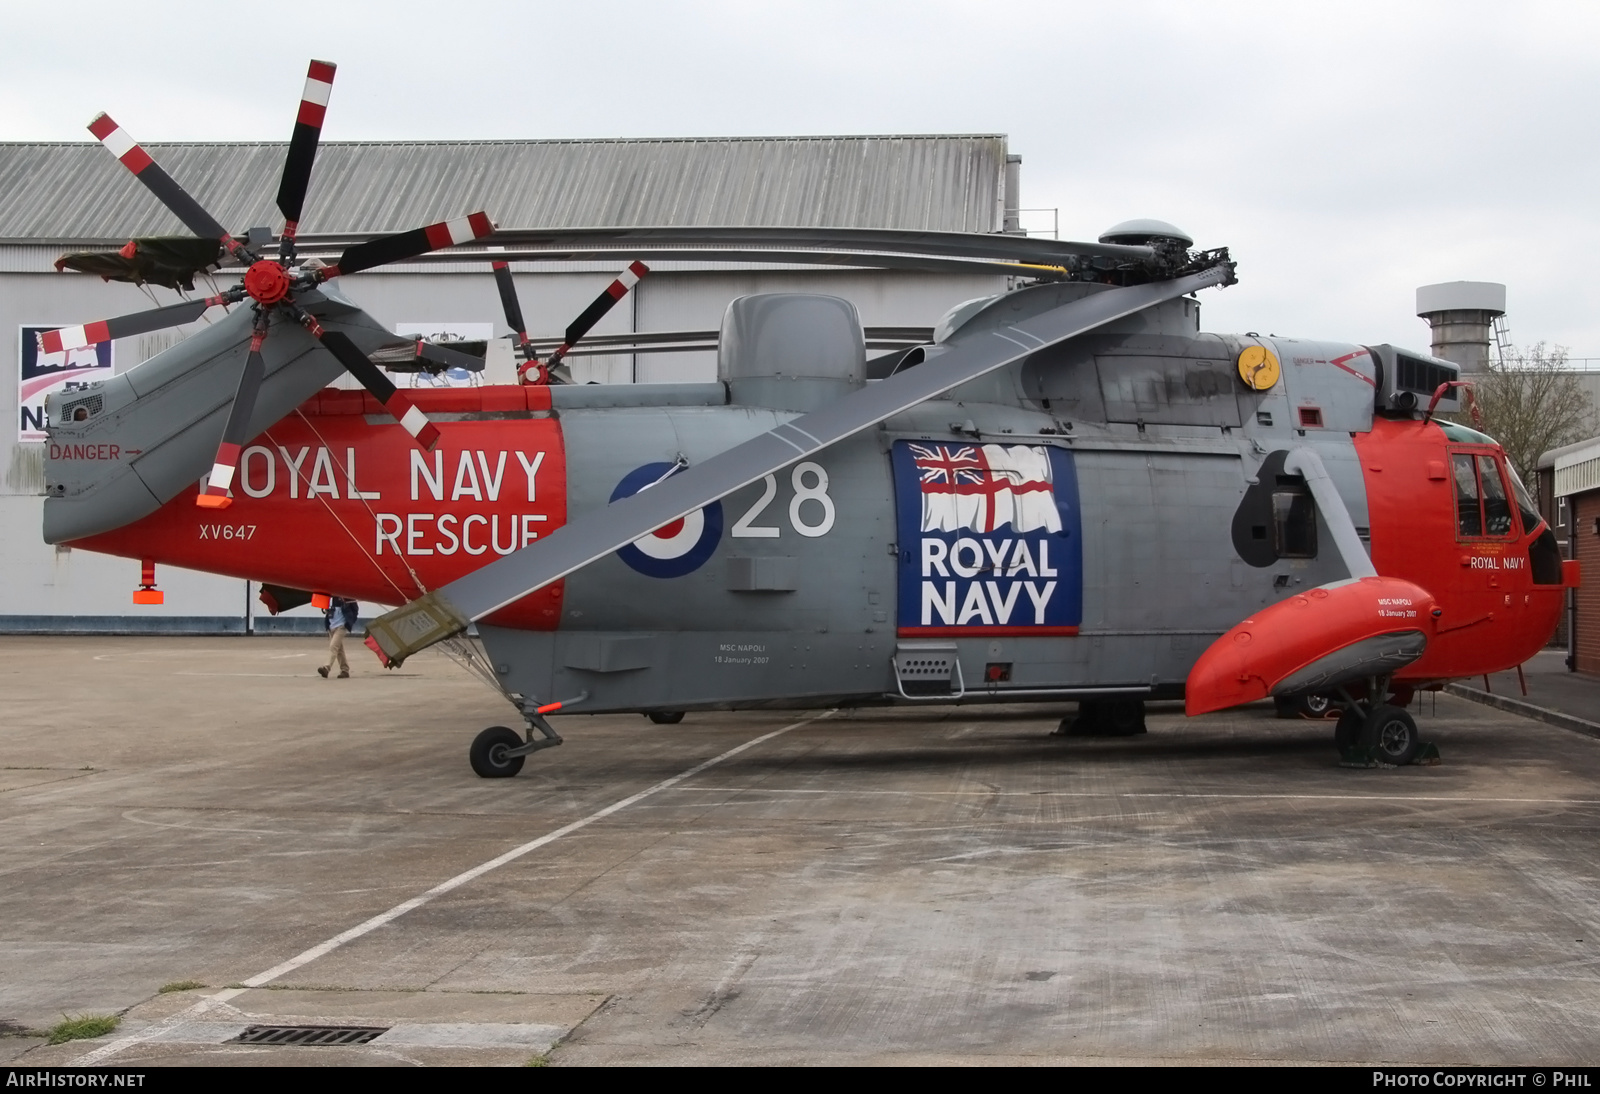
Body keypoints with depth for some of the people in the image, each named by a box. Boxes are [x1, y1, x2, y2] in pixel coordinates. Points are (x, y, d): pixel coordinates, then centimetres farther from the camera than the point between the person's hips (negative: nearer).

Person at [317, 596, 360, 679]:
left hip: (341, 626, -7)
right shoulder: (330, 597, 8)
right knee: (339, 649, 11)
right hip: (332, 626, 7)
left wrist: (350, 622, -7)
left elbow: (355, 609, -4)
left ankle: (326, 668, -28)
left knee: (333, 646, -19)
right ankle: (345, 670, 18)